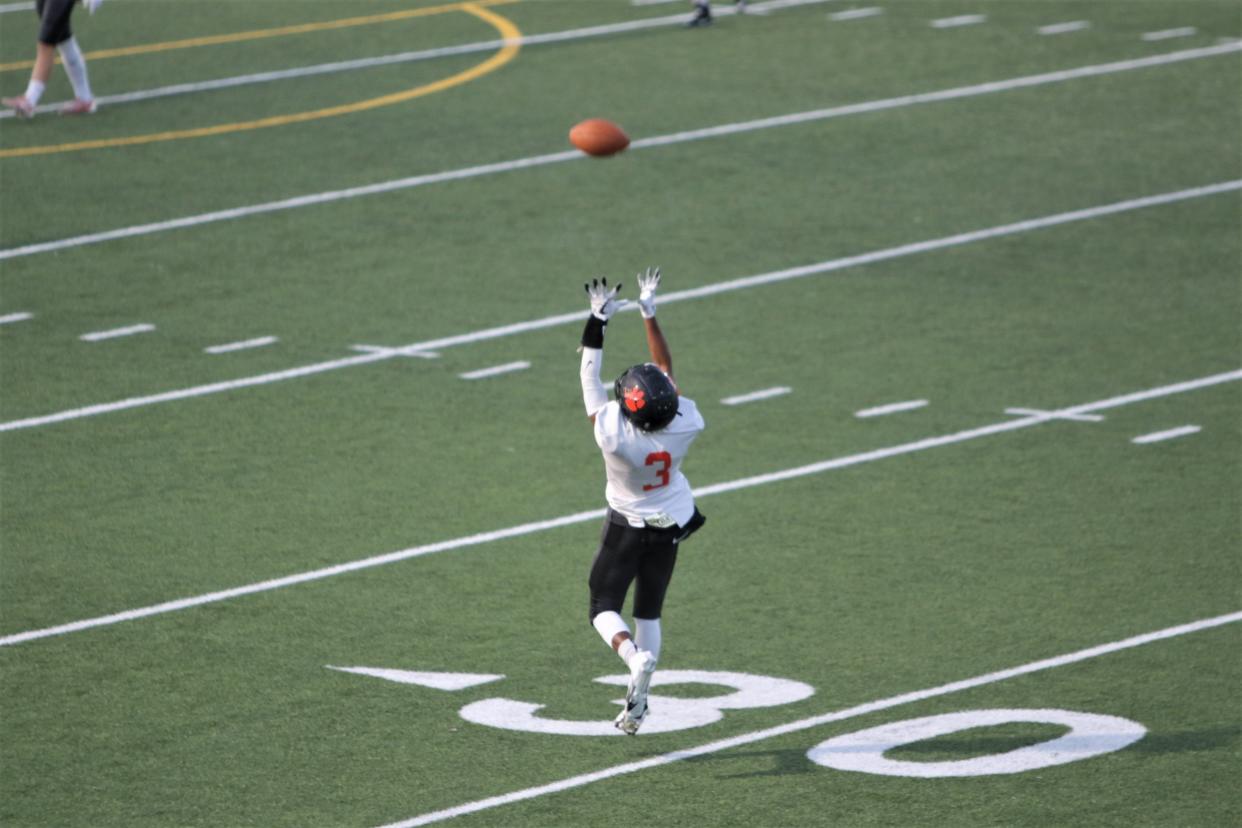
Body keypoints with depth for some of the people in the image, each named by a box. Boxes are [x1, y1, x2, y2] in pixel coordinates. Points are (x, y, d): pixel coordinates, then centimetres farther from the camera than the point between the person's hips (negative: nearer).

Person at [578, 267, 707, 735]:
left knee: (604, 608, 8)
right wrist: (649, 314, -5)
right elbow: (666, 371, -11)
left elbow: (590, 376, -22)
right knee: (649, 610, 16)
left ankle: (633, 657, -23)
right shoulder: (685, 425, -26)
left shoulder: (614, 432, -35)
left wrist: (598, 320, -17)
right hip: (671, 525, 4)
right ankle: (637, 704, 19)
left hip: (626, 526, -4)